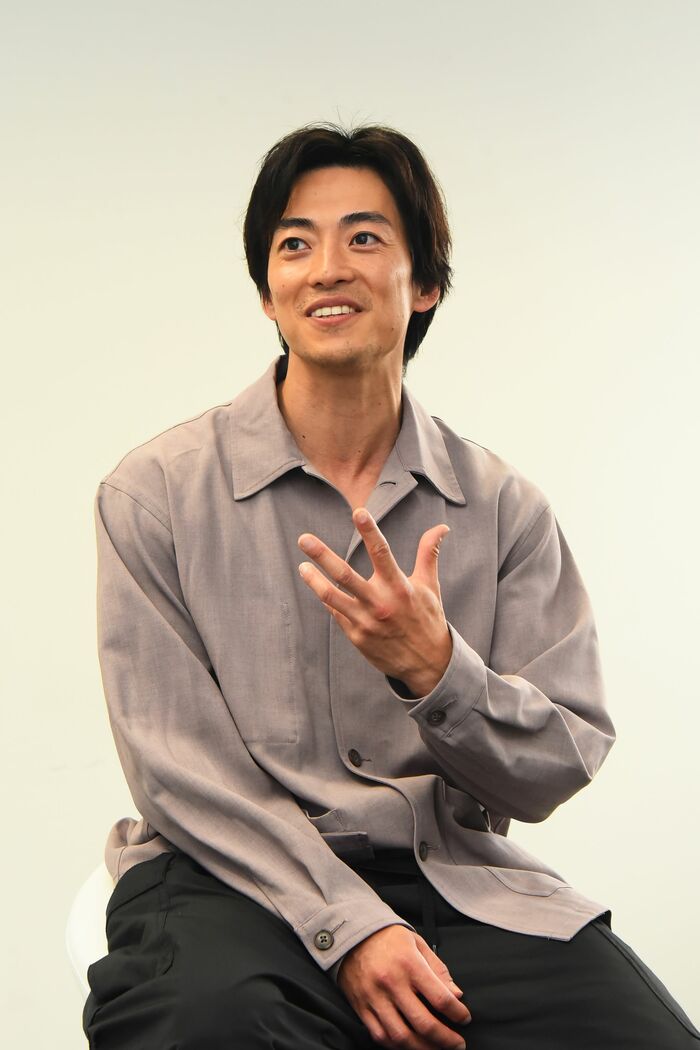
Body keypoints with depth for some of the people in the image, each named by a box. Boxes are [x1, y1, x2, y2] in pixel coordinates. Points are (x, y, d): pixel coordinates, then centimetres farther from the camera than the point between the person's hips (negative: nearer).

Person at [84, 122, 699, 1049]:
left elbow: (556, 771, 1)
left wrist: (437, 671, -20)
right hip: (237, 874, -2)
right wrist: (351, 926, -16)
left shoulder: (504, 508, 4)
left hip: (452, 876, 3)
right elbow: (178, 766, -5)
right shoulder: (156, 493, -2)